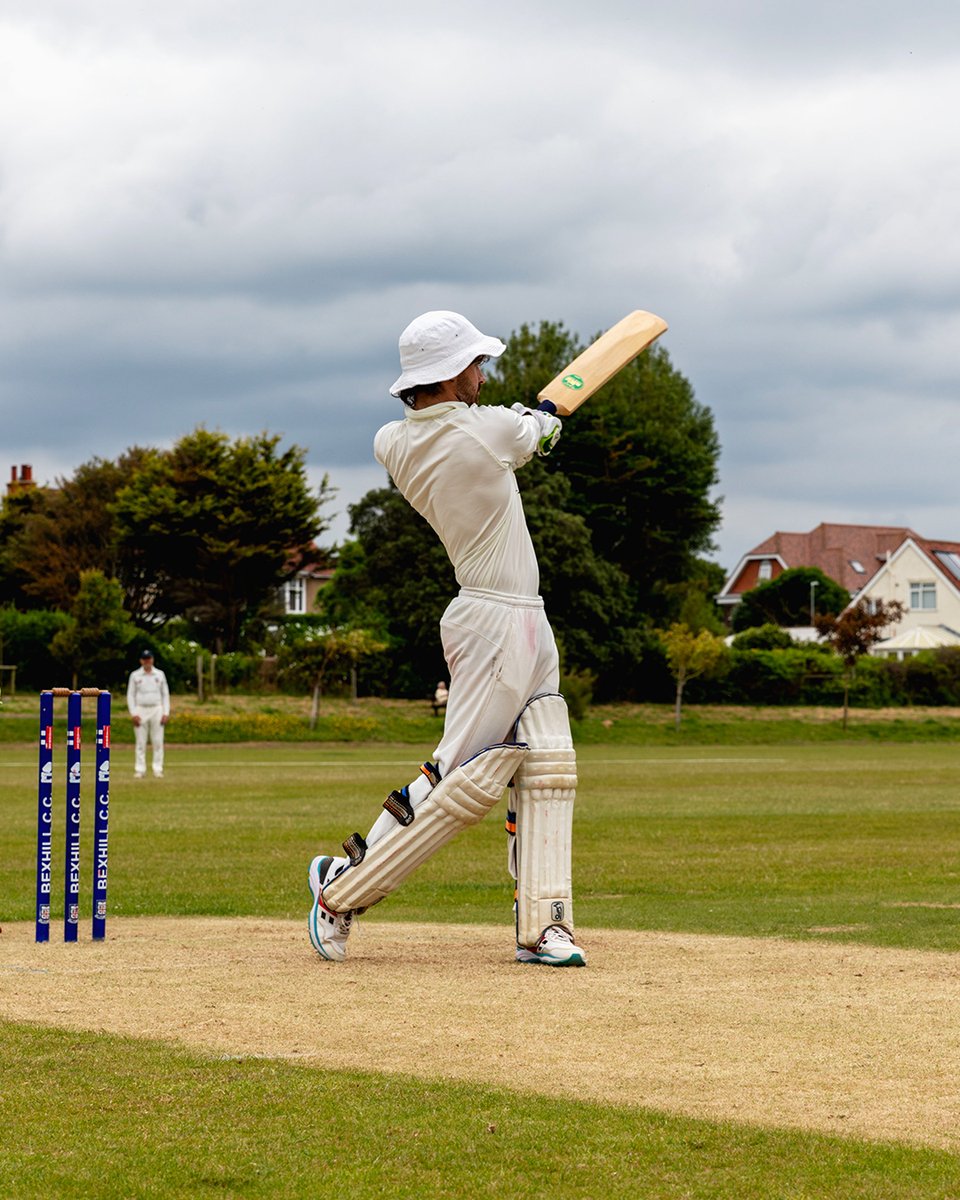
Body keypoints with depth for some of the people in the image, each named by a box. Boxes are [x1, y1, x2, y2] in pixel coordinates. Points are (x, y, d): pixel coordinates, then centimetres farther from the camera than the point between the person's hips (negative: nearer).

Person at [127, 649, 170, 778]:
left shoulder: (160, 674, 8)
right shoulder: (135, 675, 5)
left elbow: (165, 694, 9)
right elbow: (130, 695, 4)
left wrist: (166, 713, -1)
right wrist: (133, 714, -7)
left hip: (157, 710, 1)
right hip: (141, 711, -1)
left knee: (158, 741, -3)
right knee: (140, 742, -2)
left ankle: (158, 769, 0)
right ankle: (140, 770, 1)